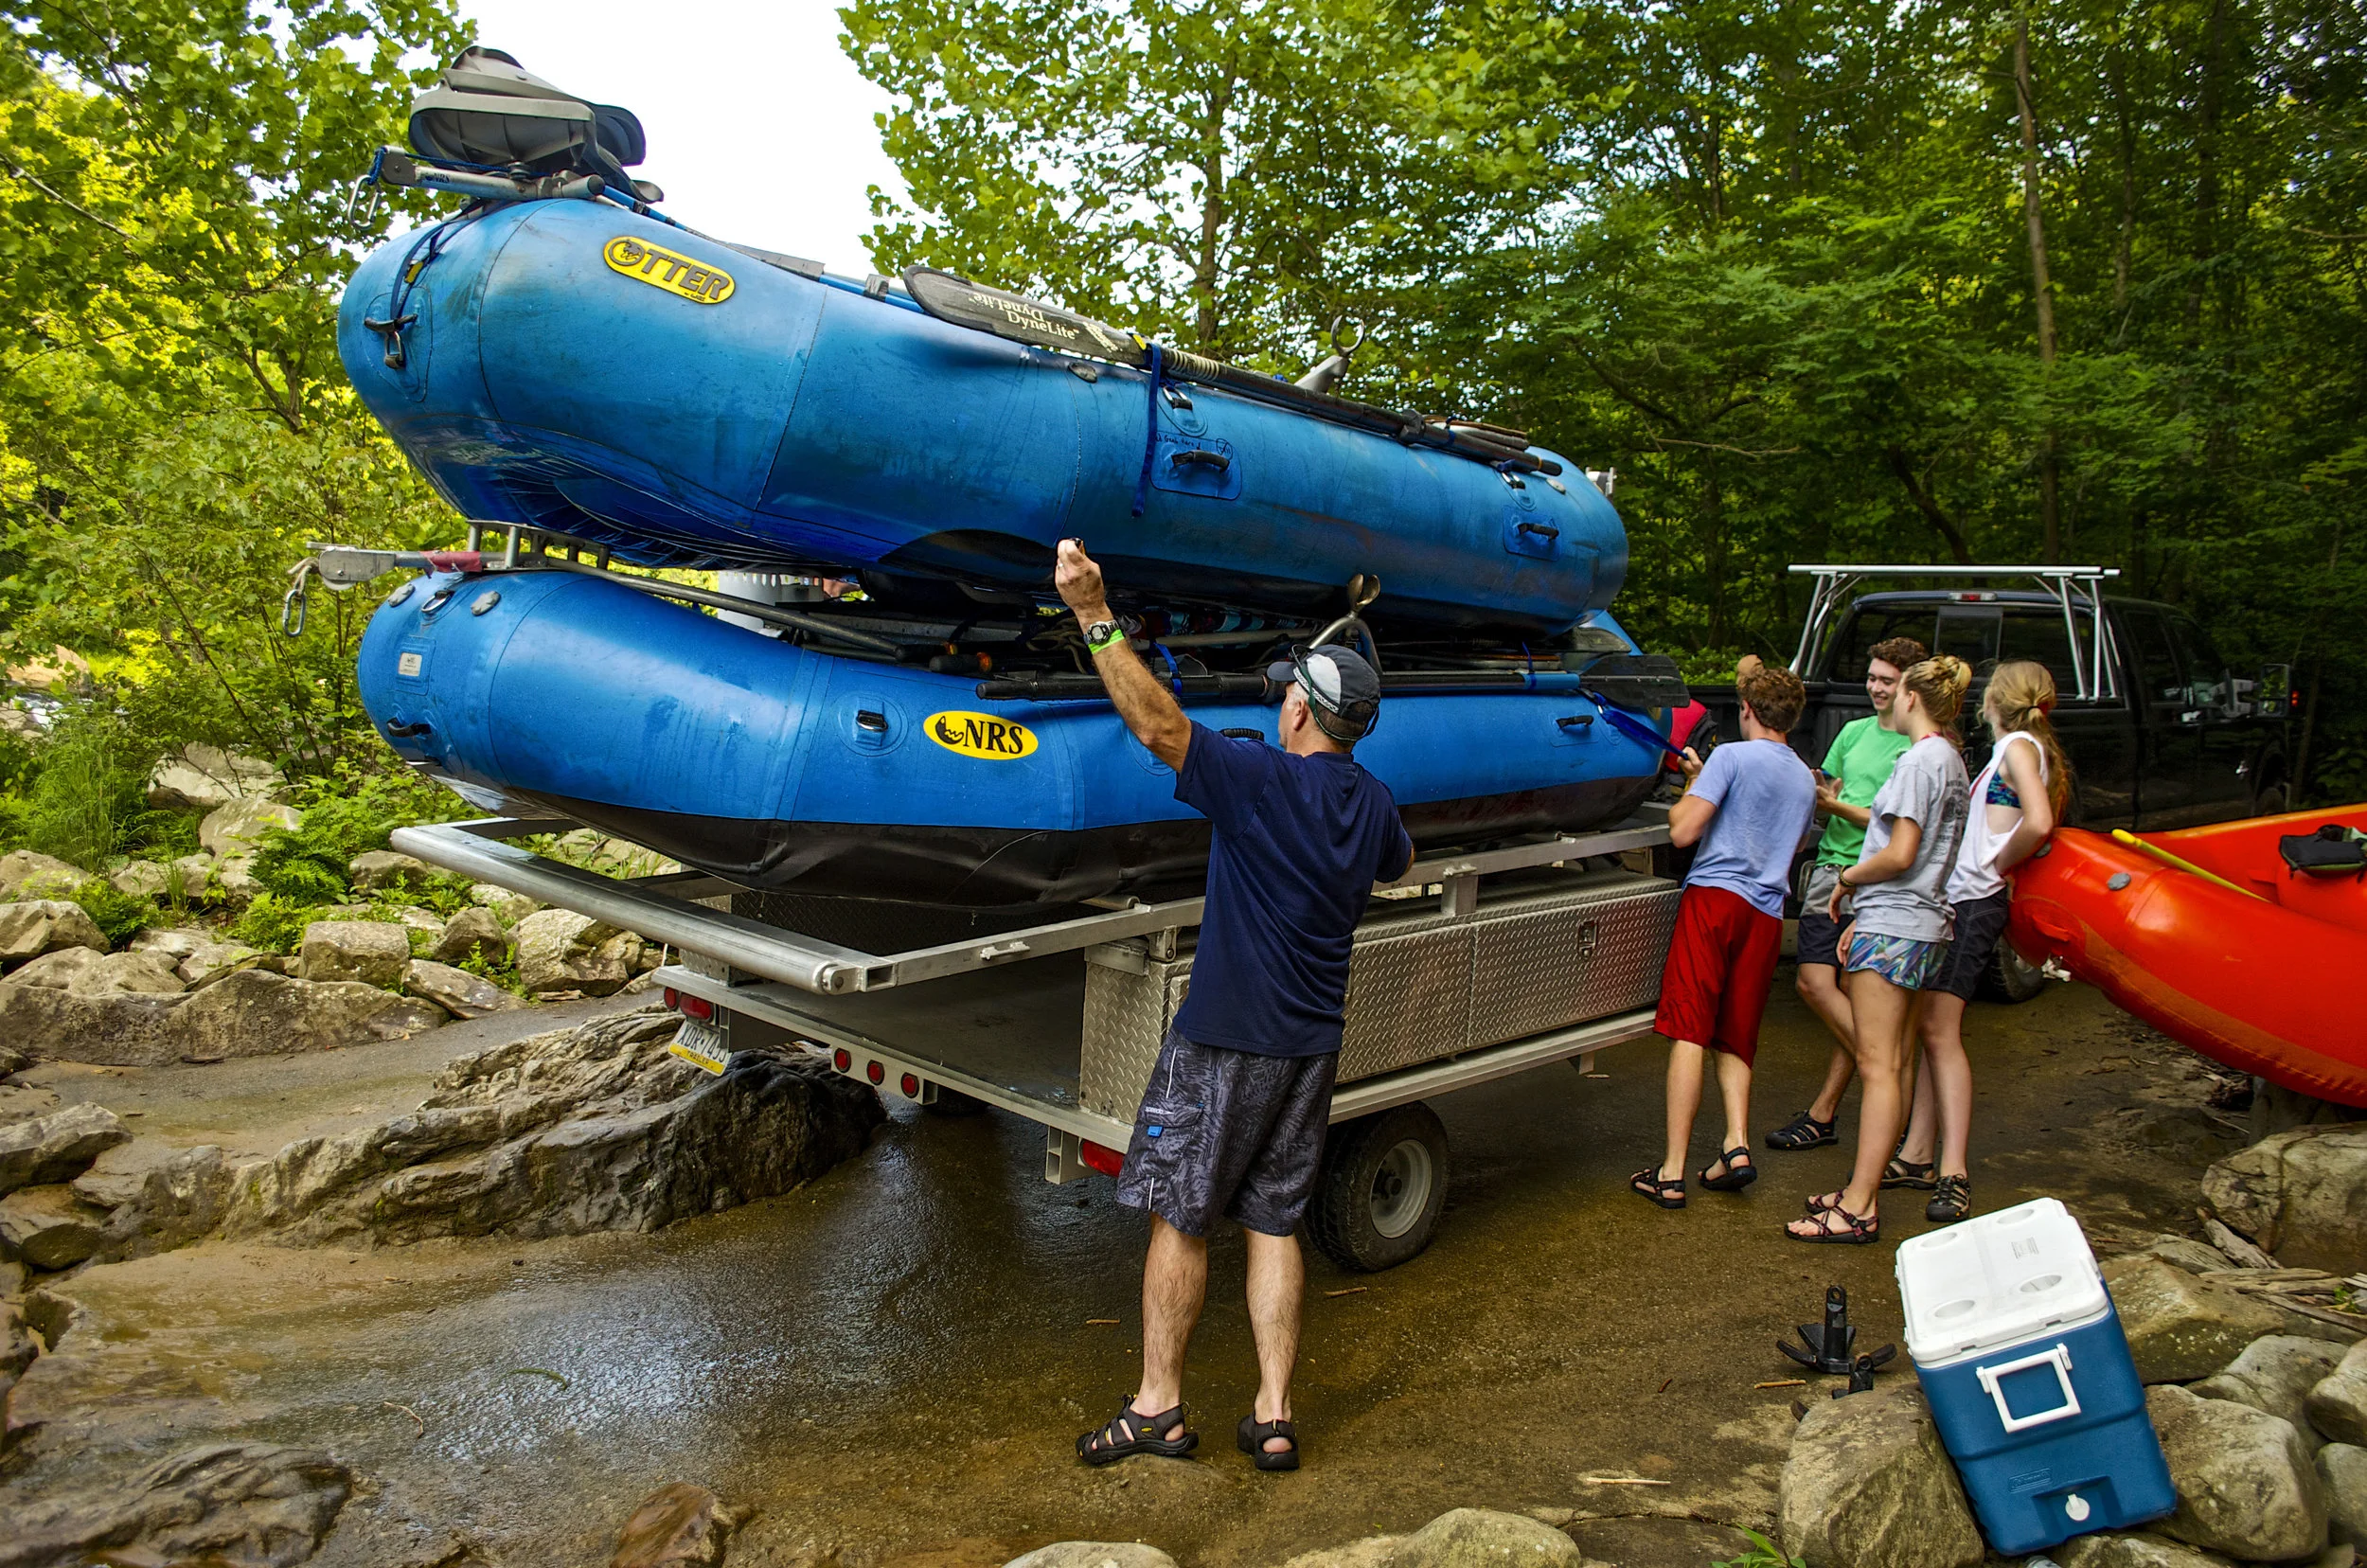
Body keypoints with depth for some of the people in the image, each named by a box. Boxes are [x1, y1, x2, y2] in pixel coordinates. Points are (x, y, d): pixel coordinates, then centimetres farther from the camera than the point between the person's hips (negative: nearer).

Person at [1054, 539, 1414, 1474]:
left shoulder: (1263, 781, -16)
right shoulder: (1374, 807, 6)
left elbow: (1158, 722, -23)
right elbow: (1398, 866, 28)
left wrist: (1094, 613, -26)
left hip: (1223, 1045, -6)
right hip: (1310, 1048, 7)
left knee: (1178, 1219, 6)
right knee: (1274, 1223, 14)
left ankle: (1158, 1407, 16)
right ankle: (1273, 1418, 17)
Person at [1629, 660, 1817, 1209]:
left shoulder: (1732, 756, -4)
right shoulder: (1805, 779, 18)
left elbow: (1683, 832, -10)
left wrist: (1690, 787, 10)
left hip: (1715, 897, -6)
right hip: (1766, 915, 6)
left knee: (1689, 1032, -8)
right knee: (1735, 1040, 15)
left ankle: (1672, 1172, -10)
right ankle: (1736, 1144, -2)